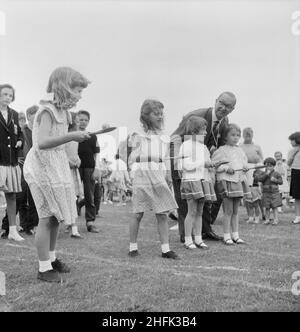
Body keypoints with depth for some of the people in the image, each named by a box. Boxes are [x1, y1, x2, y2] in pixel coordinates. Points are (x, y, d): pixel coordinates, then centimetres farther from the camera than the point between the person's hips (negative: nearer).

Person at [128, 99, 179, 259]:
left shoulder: (163, 138, 13)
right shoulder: (140, 137, 2)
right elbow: (132, 160, 4)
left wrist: (167, 175, 12)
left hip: (159, 179, 4)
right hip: (142, 177, -4)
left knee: (162, 215, 2)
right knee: (138, 214, 1)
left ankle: (165, 249, 7)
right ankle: (133, 247, 14)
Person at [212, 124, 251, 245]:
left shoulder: (240, 150, 14)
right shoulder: (221, 150, -5)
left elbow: (245, 161, 26)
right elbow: (213, 164, -8)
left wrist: (245, 167, 5)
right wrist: (226, 168, -16)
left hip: (240, 181, 6)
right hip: (226, 181, -6)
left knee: (236, 211, 12)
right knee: (228, 211, -4)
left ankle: (235, 235, 19)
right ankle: (227, 236, 4)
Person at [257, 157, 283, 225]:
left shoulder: (276, 174, 4)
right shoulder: (262, 173, 4)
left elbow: (281, 182, 3)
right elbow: (259, 179, -13)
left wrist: (275, 180, -15)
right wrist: (266, 174, -17)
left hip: (274, 192, -1)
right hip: (266, 192, 1)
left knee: (275, 207, -1)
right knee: (267, 207, 4)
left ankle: (276, 219, 3)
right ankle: (267, 219, 11)